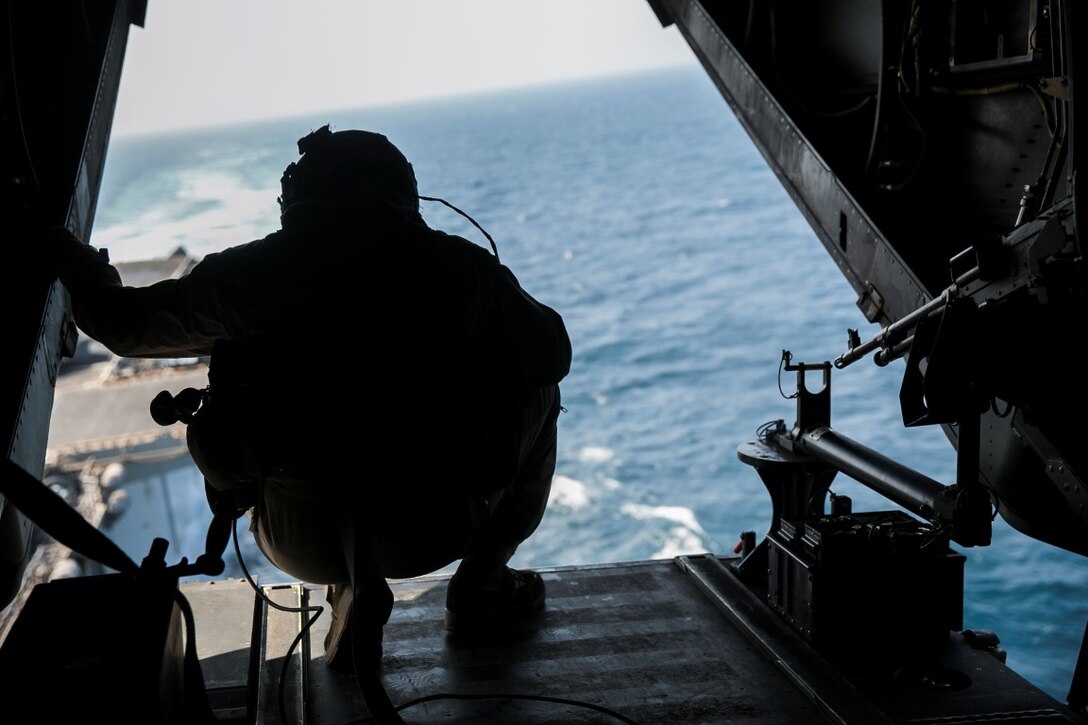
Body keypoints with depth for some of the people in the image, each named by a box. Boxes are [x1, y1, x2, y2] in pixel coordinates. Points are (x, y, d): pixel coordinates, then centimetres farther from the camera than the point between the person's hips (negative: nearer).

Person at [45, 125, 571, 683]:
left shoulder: (256, 273, -2)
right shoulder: (461, 265, -4)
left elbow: (123, 325, 10)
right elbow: (551, 356, 8)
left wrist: (77, 266, 31)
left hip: (306, 542, 2)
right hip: (433, 530, -1)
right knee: (536, 393, 22)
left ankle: (354, 586, 14)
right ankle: (481, 585, 20)